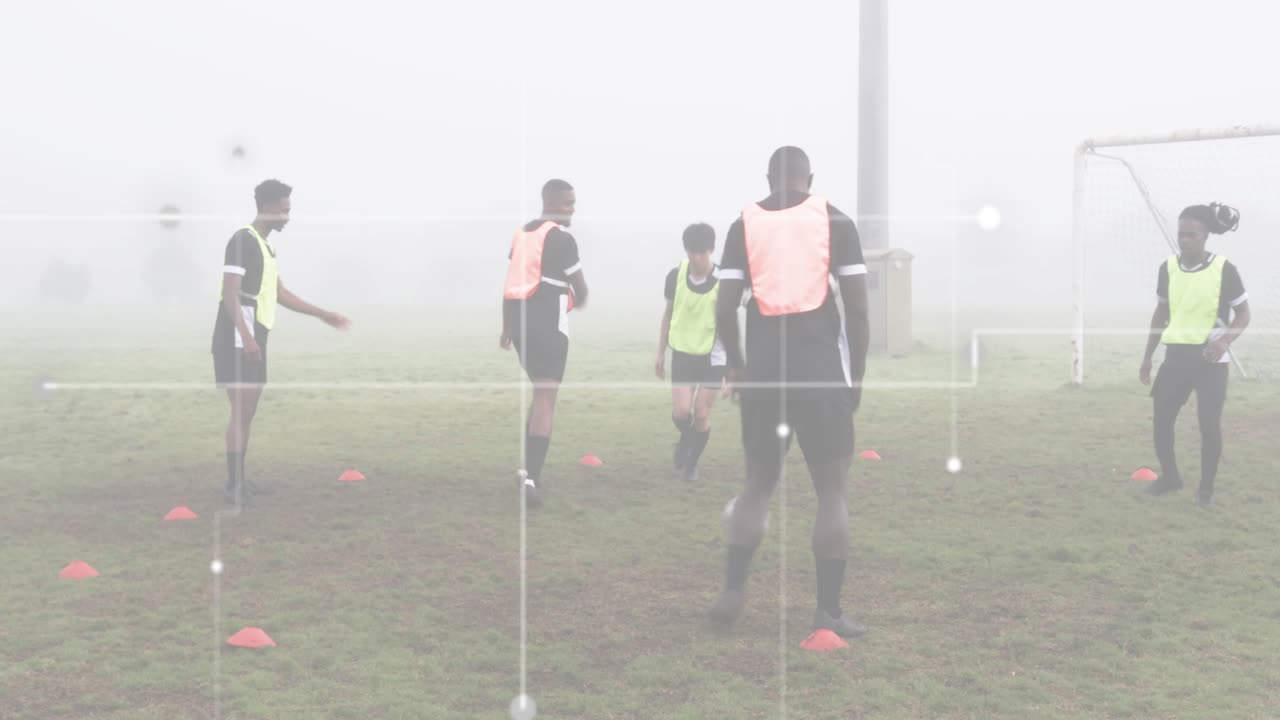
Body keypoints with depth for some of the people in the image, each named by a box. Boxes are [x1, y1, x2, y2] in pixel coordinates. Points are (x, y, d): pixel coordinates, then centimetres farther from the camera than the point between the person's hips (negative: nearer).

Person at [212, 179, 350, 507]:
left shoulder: (265, 245, 18)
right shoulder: (243, 240, -11)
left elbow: (280, 293, 25)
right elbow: (230, 293, -18)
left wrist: (323, 315, 25)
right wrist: (246, 336, -27)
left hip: (255, 339, 10)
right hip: (239, 339, -10)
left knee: (248, 411, 11)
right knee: (241, 410, -11)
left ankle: (240, 480, 17)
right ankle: (233, 485, -8)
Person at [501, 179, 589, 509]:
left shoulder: (521, 234, 15)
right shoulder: (561, 238, -9)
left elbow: (510, 285, 17)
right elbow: (580, 289, -2)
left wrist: (507, 328, 23)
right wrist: (580, 300, 22)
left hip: (520, 322, 8)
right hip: (548, 326, -8)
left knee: (540, 392, 22)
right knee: (546, 399, -9)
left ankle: (529, 470, 22)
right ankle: (531, 479, -19)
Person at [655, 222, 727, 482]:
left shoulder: (722, 281, -14)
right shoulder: (676, 275, -6)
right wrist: (661, 353, 10)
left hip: (712, 357, -2)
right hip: (682, 353, 2)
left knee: (702, 415, -1)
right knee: (681, 412, -8)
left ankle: (692, 462, 22)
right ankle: (685, 440, 27)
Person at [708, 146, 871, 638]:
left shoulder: (744, 224, 6)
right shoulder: (835, 221, 2)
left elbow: (724, 310, 1)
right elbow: (857, 308, -2)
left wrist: (737, 366, 16)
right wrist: (857, 375, 8)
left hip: (762, 368, 2)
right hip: (820, 368, -2)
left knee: (759, 482, 16)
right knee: (831, 490, 5)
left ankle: (733, 592, 7)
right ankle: (829, 611, 5)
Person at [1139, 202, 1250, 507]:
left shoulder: (1224, 270, -12)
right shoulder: (1168, 268, 1)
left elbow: (1243, 314, -3)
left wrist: (1225, 340, -22)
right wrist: (1147, 356, 13)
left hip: (1210, 358, -4)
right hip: (1176, 354, 4)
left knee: (1209, 423, -5)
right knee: (1161, 417, 4)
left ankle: (1207, 486, 11)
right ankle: (1169, 476, 25)